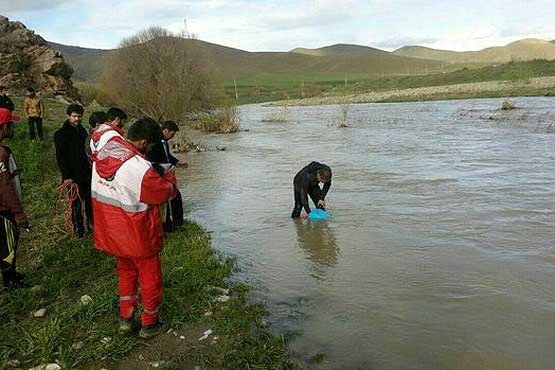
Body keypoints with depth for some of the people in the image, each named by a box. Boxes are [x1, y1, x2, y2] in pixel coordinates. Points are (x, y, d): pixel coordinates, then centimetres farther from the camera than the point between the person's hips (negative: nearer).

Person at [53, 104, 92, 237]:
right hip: (73, 176, -6)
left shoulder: (82, 130, 11)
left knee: (90, 200, 13)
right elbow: (60, 157, -14)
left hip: (86, 172, 7)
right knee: (77, 204, 2)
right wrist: (66, 176, -18)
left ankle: (91, 223, 27)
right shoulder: (61, 134, -11)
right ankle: (79, 229, 14)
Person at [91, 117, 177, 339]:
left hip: (111, 232, 7)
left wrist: (157, 176, 3)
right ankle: (149, 325, 27)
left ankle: (125, 319, 34)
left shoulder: (102, 156, -4)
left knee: (126, 272, 26)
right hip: (138, 236, -7)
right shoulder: (139, 167, -29)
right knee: (150, 278, 13)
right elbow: (166, 192, -18)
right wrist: (169, 178, 2)